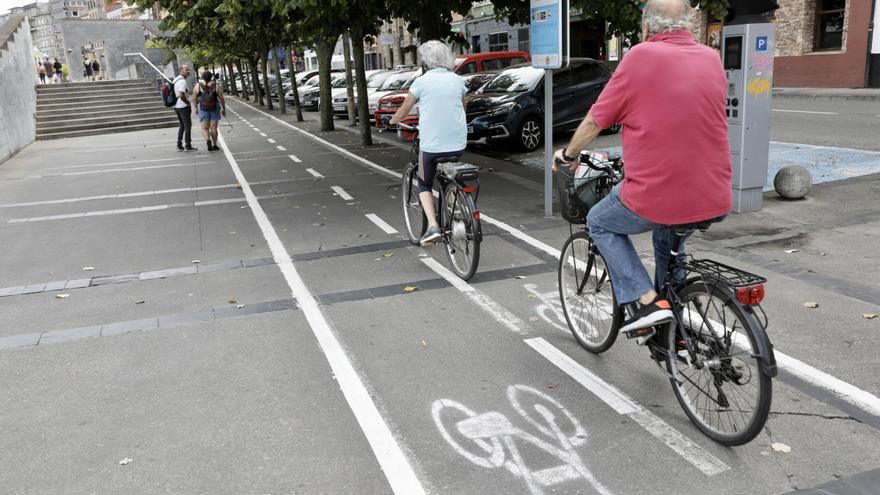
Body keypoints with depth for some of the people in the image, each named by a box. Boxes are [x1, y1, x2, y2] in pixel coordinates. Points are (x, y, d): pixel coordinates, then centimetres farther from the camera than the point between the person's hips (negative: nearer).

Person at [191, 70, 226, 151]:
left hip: (203, 109, 0)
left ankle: (208, 140, -19)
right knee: (213, 128, 9)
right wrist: (223, 108, 4)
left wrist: (195, 107, 15)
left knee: (205, 128, 6)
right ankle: (214, 145, 11)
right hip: (214, 108, 0)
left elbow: (194, 98, 0)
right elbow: (221, 99, -7)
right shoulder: (217, 86, -7)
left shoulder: (198, 86, -5)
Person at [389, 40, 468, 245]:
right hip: (458, 144, 3)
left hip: (431, 144, -3)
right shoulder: (457, 80, 7)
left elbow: (403, 111, 6)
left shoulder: (422, 81, -3)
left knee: (424, 185, 14)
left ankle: (432, 225, -4)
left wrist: (392, 121, 26)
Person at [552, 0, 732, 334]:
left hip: (653, 198, -6)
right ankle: (674, 325, 38)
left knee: (600, 224, 21)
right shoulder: (712, 59, 9)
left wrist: (568, 154, 17)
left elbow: (594, 121, -2)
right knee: (667, 231, 35)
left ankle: (645, 301, 7)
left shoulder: (641, 57, -7)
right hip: (715, 202, 6)